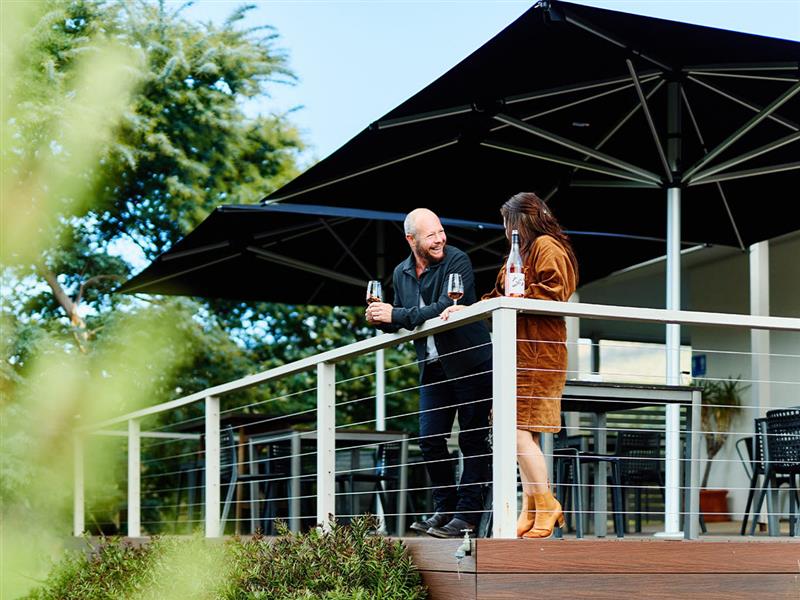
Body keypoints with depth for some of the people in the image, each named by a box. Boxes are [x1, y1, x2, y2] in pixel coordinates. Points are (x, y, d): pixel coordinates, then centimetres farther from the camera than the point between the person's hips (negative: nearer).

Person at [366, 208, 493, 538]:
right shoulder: (401, 273, 8)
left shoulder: (457, 261, -12)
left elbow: (445, 308, -25)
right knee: (430, 440, 3)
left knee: (472, 439, -3)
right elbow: (402, 321, 18)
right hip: (433, 368, 6)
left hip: (470, 362, -6)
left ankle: (467, 513, 0)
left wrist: (395, 315, -23)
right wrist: (382, 320, -6)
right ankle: (444, 508, 15)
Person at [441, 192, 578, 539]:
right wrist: (466, 310, 21)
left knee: (520, 431, -14)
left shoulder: (547, 246, -4)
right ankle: (531, 513, 5)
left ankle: (545, 506, -9)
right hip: (521, 353, 10)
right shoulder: (522, 252, 27)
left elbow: (552, 293, -16)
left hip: (538, 351, -10)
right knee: (525, 435, 5)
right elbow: (499, 298, 29)